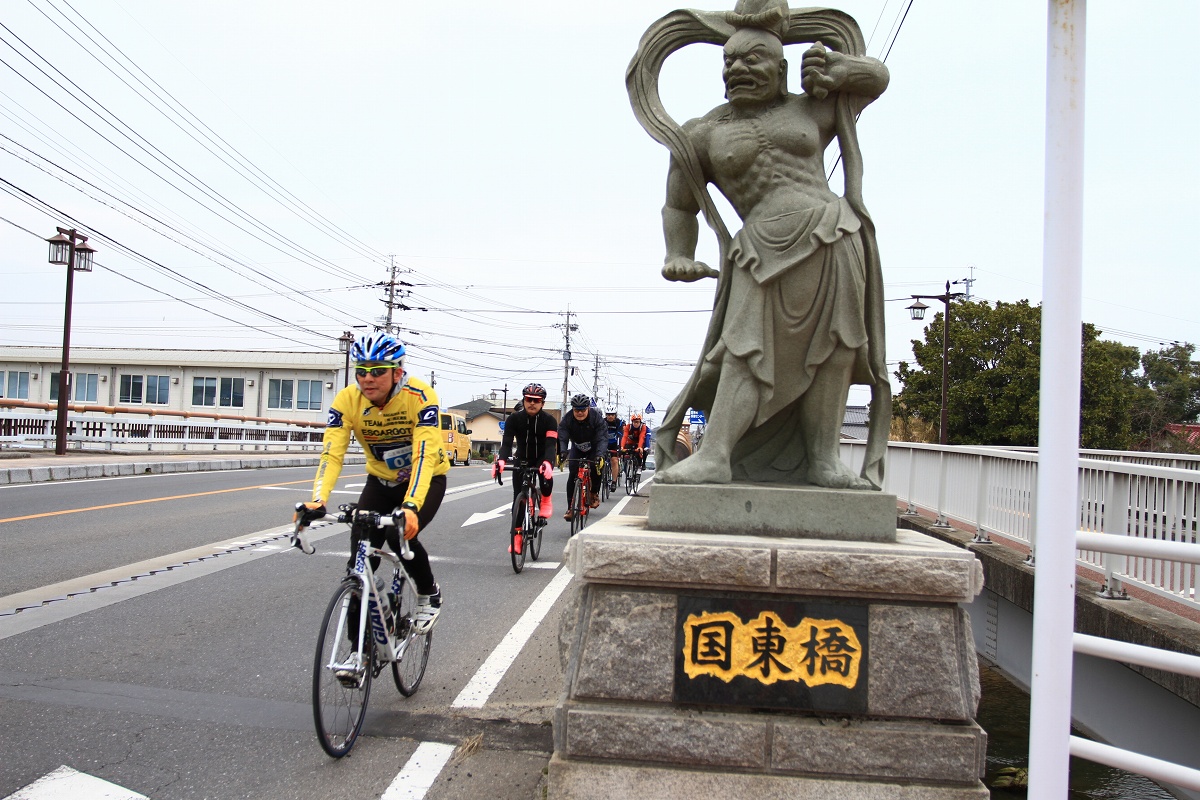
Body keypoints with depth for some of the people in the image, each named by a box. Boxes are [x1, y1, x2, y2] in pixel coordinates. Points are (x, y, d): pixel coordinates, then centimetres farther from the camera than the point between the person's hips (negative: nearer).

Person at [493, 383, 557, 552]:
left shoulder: (549, 420, -19)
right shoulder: (514, 418, -16)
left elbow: (551, 445, -31)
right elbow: (507, 442, -25)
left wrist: (547, 462, -52)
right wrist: (501, 460, -46)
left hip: (542, 458, -2)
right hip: (522, 459, 2)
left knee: (546, 474, -35)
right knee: (518, 498, -4)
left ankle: (546, 501, -4)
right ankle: (517, 536, 6)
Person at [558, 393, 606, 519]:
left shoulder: (597, 418, -27)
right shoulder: (567, 419, -22)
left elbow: (602, 437, -35)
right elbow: (561, 437, -31)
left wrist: (600, 454, -52)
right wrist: (562, 452, -51)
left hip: (593, 448, -1)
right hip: (577, 448, 1)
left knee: (597, 468, -26)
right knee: (572, 474, -13)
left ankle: (594, 493, 2)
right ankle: (570, 508, -8)